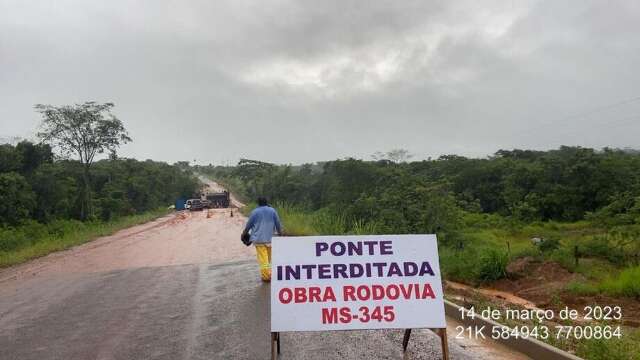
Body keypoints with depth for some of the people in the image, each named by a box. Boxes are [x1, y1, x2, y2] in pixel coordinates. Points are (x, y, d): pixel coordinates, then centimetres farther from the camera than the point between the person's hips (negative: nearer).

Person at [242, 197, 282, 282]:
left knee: (263, 259, -2)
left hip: (259, 239, -3)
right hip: (270, 238, 3)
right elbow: (278, 224, 8)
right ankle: (268, 274, 21)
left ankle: (266, 276, -3)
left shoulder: (255, 212, -1)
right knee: (269, 258, 16)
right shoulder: (272, 210, 4)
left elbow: (248, 225, 5)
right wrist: (280, 233, 21)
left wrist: (244, 233, 20)